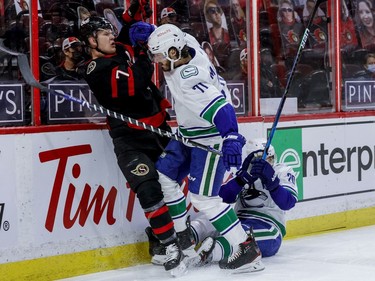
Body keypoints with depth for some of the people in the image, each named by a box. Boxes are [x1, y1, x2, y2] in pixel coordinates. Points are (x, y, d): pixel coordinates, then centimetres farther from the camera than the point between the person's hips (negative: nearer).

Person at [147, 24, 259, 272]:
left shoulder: (188, 79, -32)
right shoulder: (188, 45, -6)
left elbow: (220, 107, -42)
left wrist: (231, 139, -51)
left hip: (210, 139, -10)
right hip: (189, 134, 10)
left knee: (203, 197, -11)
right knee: (163, 176, 11)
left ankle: (244, 247, -4)